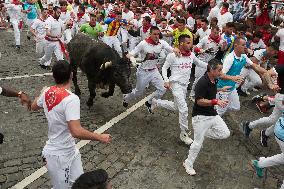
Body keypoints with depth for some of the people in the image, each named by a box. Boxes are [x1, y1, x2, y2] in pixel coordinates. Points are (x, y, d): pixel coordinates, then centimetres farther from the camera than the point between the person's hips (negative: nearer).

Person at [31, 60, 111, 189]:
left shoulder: (47, 92, -4)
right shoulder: (71, 99, -28)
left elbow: (34, 107, 17)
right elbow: (76, 132, -34)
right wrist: (100, 137, -22)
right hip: (60, 157, -8)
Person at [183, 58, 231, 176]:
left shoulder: (214, 80, 4)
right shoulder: (202, 82, -23)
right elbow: (199, 101, -24)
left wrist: (221, 89, 17)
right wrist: (216, 102, -30)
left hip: (213, 114, 8)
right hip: (201, 116, -8)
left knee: (225, 134, 3)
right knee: (198, 143, 0)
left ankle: (202, 133, 19)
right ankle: (188, 163, 20)